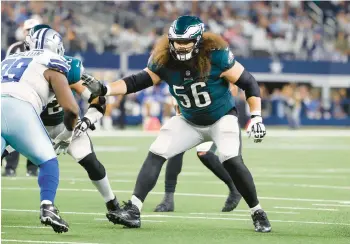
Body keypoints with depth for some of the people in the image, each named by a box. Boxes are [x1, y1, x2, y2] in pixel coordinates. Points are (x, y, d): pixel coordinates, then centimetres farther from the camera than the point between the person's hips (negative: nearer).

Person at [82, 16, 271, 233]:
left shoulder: (215, 55, -27)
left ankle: (258, 213, -7)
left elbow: (248, 82, -20)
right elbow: (138, 81, -10)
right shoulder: (164, 60, -17)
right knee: (156, 154, -9)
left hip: (222, 118, -4)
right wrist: (104, 89, -23)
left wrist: (256, 117, -26)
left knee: (232, 161, -25)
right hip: (190, 122, 4)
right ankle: (133, 210, -9)